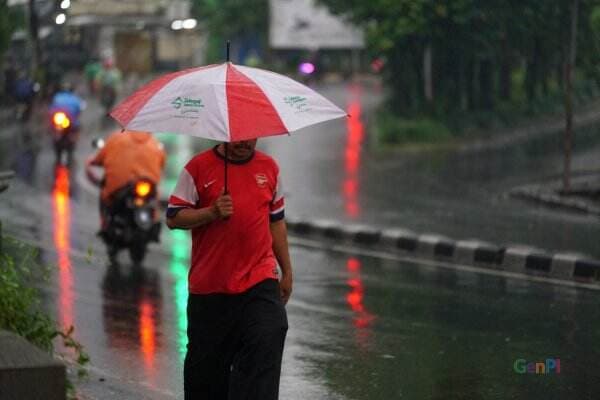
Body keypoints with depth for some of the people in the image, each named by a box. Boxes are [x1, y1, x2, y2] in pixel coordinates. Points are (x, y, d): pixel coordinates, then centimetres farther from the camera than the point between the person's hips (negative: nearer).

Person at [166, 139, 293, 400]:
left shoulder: (269, 168, 11)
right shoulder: (198, 168, 0)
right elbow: (173, 218, -3)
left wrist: (287, 272, 19)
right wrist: (212, 213, -19)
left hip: (260, 281, 2)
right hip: (210, 286, -1)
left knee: (266, 346, -17)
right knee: (206, 361, 8)